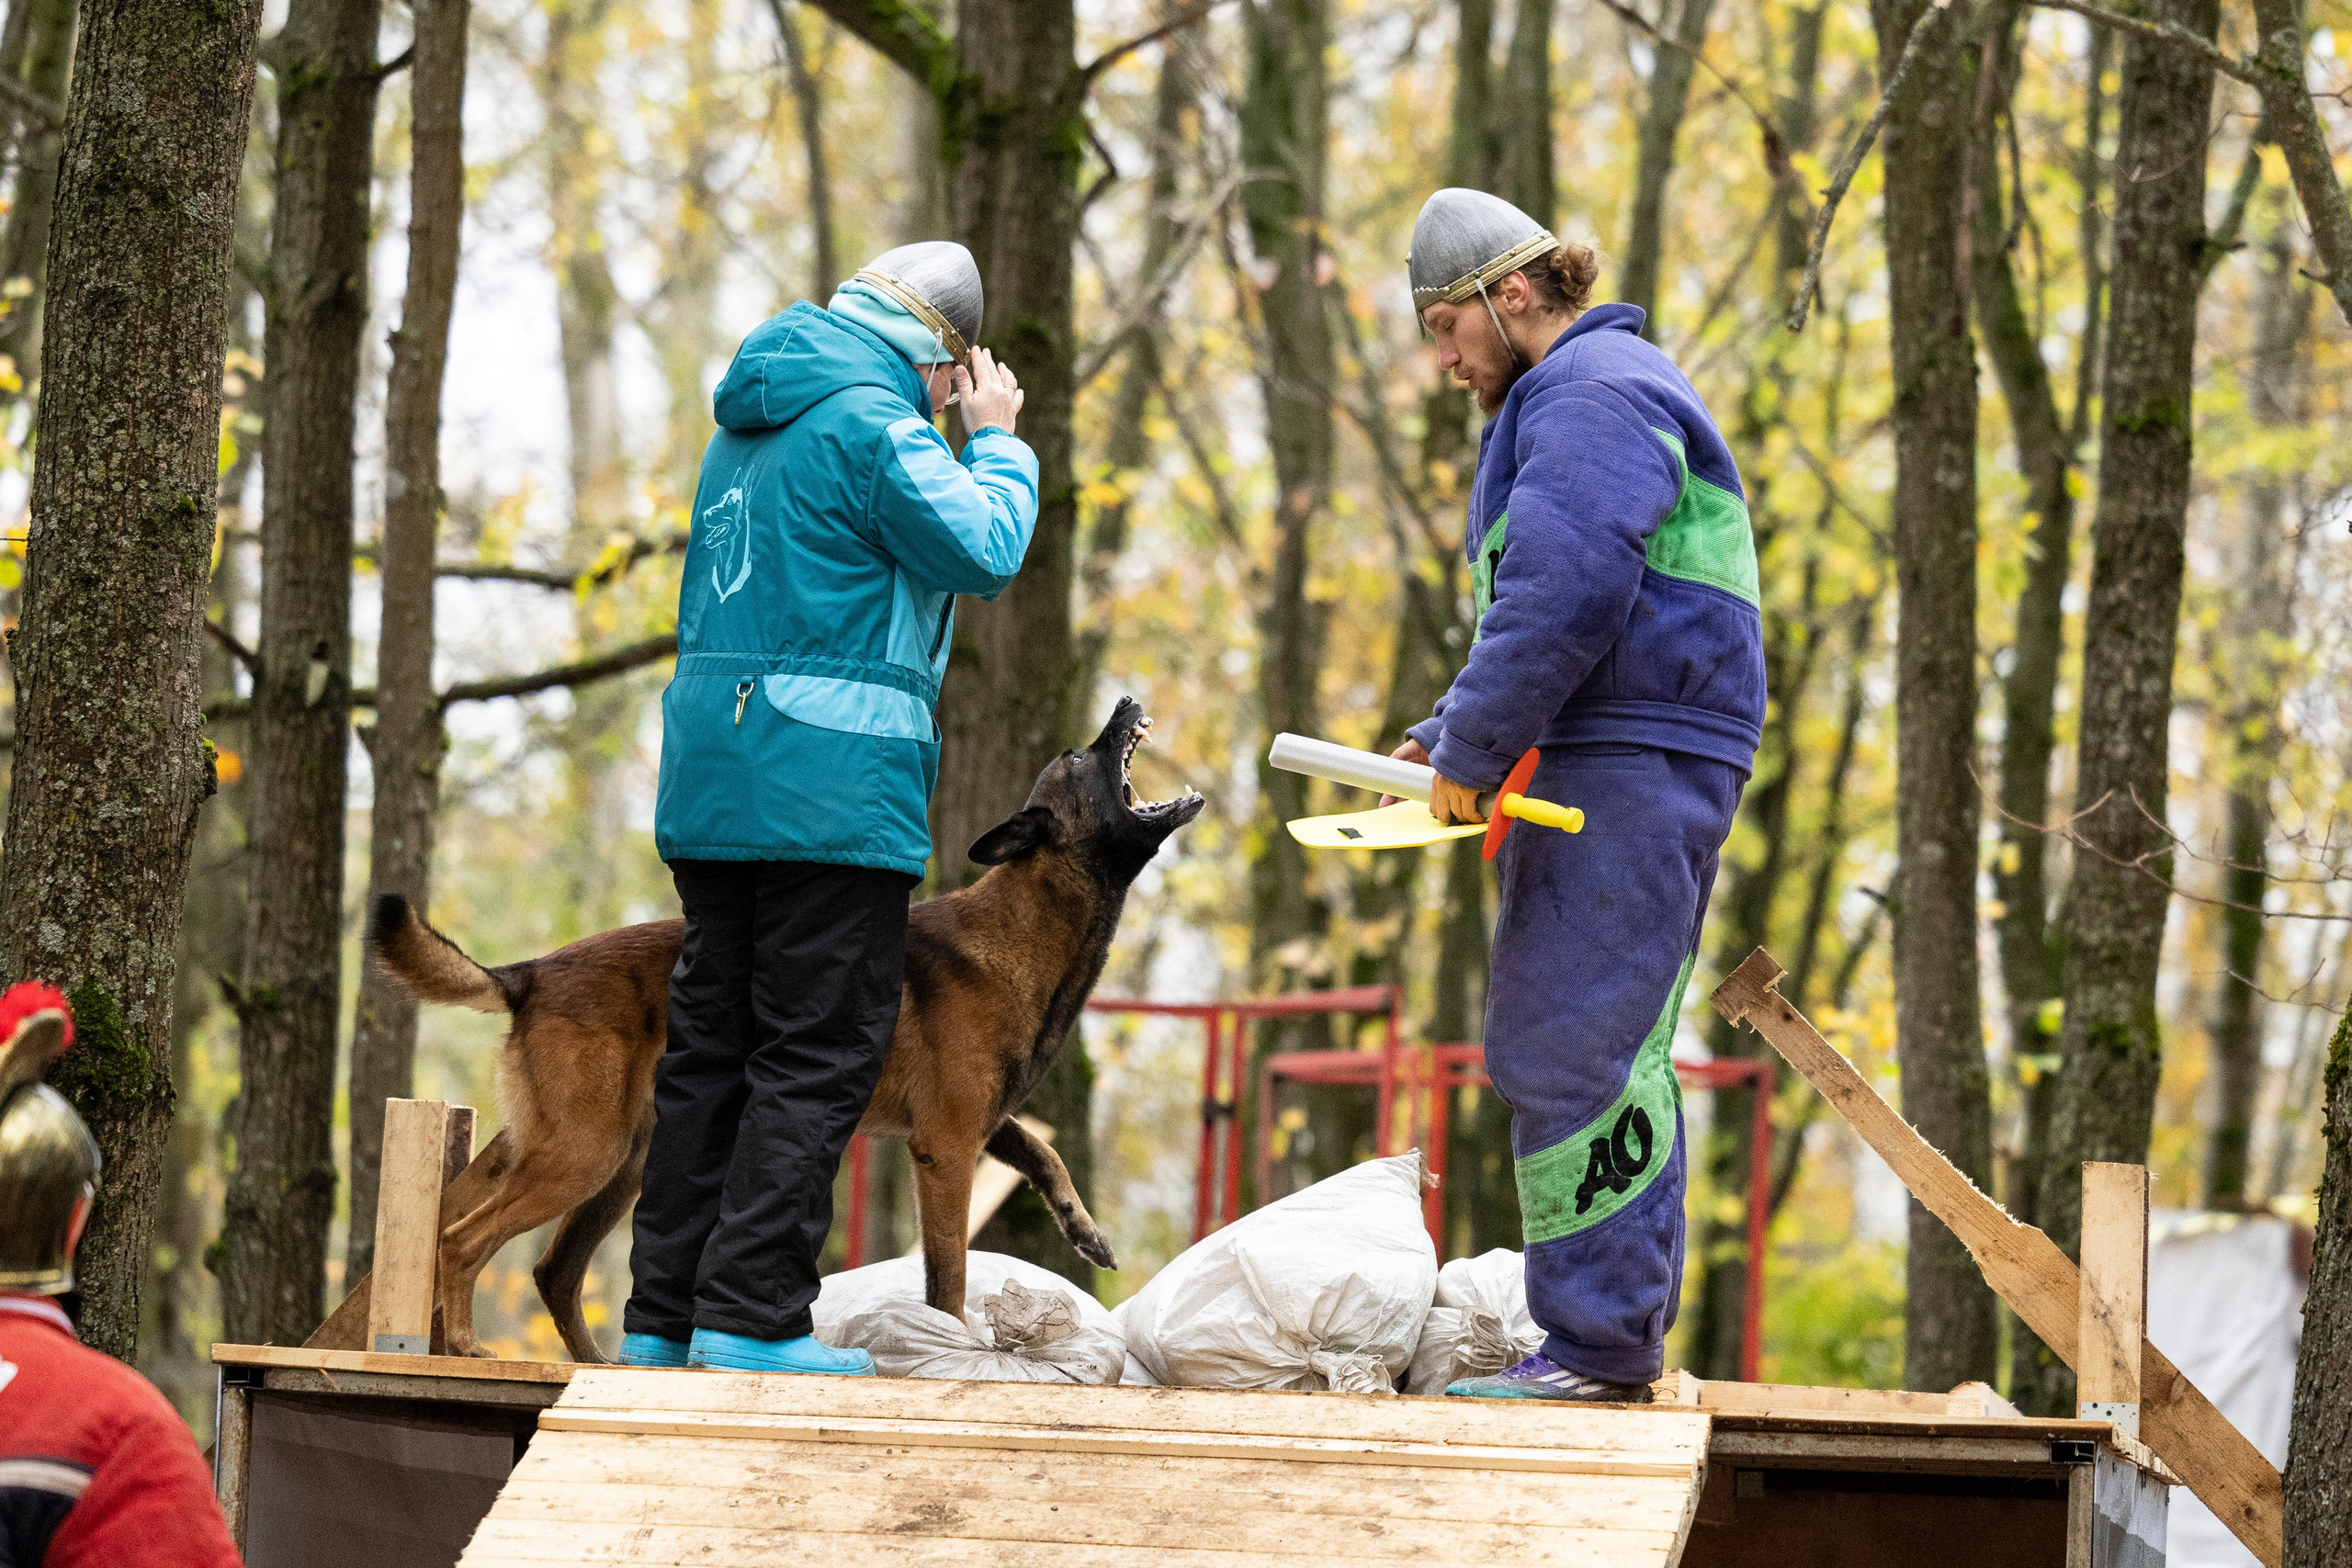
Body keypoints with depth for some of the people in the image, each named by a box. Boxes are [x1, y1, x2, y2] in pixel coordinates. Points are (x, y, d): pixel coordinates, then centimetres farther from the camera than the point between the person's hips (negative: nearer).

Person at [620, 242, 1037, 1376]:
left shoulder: (750, 423, 20)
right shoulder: (873, 421, -9)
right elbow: (981, 552, -13)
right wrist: (996, 440, 3)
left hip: (710, 779, 9)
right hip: (832, 790, -9)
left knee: (711, 1044, 11)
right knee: (820, 1054, -6)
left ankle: (664, 1315, 11)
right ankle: (751, 1316, -11)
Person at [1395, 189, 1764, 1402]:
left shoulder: (1593, 392, -9)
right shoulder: (1556, 404, 27)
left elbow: (1564, 596, -21)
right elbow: (1531, 608, 32)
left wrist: (1471, 751, -15)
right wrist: (1444, 736, 18)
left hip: (1630, 768, -11)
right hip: (1604, 774, 11)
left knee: (1569, 1052, -13)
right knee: (1609, 1060, 11)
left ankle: (1599, 1342, -14)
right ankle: (1623, 1336, 13)